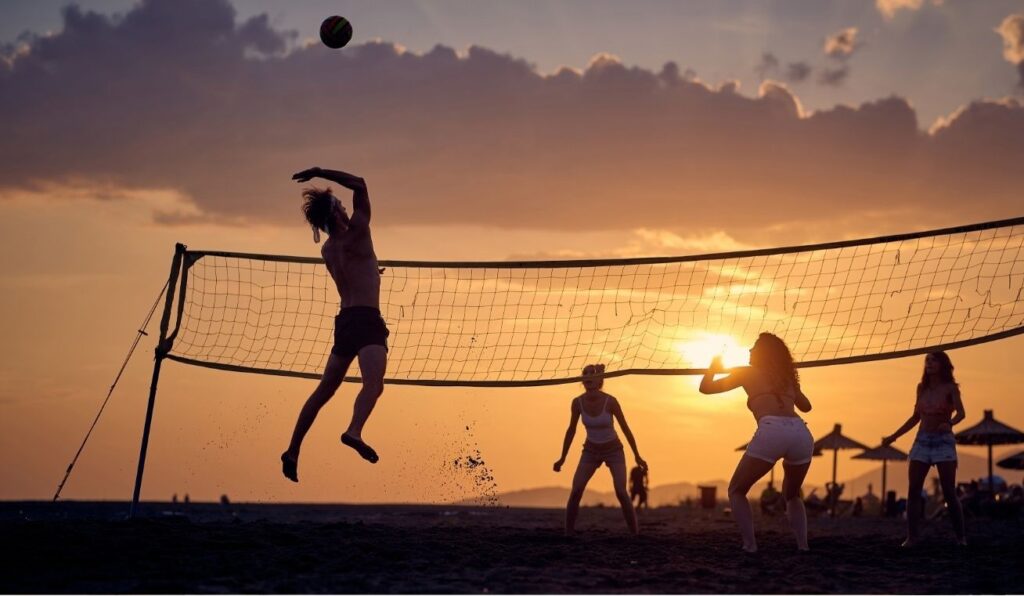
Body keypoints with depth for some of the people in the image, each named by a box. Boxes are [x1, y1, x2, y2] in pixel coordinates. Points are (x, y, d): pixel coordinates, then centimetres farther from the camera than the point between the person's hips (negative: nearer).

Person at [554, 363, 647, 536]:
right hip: (591, 451, 2)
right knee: (575, 491, -17)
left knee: (621, 492, -20)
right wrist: (562, 458, 2)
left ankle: (635, 534, -6)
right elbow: (571, 430, -3)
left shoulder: (611, 401, -24)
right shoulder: (577, 402, -16)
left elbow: (625, 428, -13)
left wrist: (637, 457, -7)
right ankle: (567, 535, -8)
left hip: (614, 451, -2)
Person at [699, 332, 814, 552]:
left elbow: (705, 387, 28)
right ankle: (803, 547, 12)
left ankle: (750, 546, -1)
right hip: (802, 434, 4)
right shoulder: (787, 377, 31)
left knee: (736, 491, 15)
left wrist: (714, 366, 46)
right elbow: (805, 406, 47)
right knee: (791, 495, 29)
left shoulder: (748, 373, 21)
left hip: (772, 431, -4)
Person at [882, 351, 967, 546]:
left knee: (949, 492, -7)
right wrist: (894, 436, 18)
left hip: (943, 442, -4)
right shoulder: (922, 388, 9)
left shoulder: (950, 388, -5)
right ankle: (912, 537, -4)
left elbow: (961, 413, -19)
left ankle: (961, 536, 3)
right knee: (913, 490, -5)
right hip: (922, 441, 4)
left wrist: (949, 423, -41)